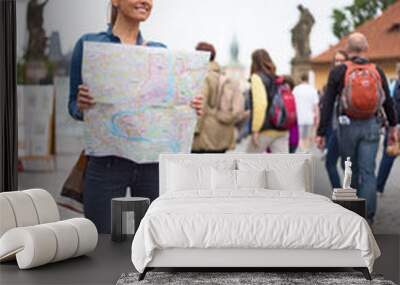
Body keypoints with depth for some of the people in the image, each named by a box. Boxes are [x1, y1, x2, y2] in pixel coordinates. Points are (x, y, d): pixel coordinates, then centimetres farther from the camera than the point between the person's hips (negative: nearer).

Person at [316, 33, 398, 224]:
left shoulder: (338, 72, -5)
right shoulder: (377, 72, 2)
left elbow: (327, 105, -7)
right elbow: (388, 102, 10)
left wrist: (321, 133, -3)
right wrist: (393, 126, 23)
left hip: (347, 126, -1)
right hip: (371, 126, 1)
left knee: (351, 170, 15)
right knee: (368, 172, 1)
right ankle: (367, 216, -5)